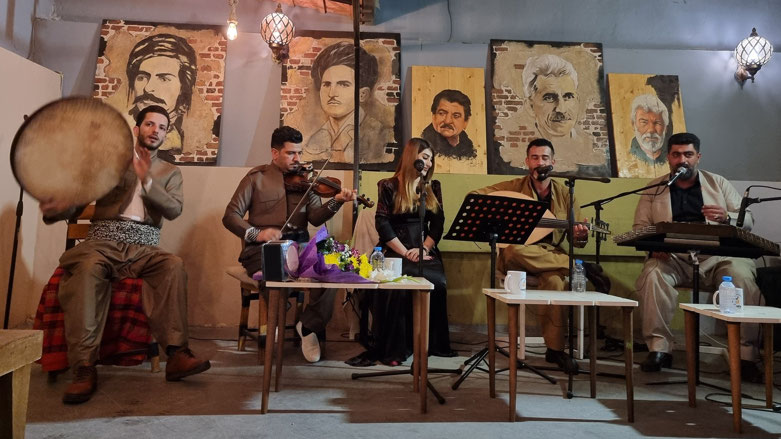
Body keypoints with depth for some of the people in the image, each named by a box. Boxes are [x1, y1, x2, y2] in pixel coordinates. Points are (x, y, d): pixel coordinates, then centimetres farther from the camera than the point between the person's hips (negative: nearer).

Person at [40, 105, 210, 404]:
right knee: (88, 269, -35)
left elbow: (174, 210, -1)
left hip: (143, 246, 1)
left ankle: (176, 354, -31)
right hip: (103, 242, -1)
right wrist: (58, 208, -16)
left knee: (173, 266, -32)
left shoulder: (170, 172, 18)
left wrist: (147, 181, -15)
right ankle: (85, 367, -34)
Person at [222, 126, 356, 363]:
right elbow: (230, 216, 2)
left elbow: (315, 217, 1)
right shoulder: (257, 177, 8)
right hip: (264, 247, -2)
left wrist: (336, 202, -18)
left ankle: (309, 325, -3)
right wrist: (256, 234, -16)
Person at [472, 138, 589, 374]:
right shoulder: (513, 187, 2)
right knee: (514, 249, -39)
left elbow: (576, 240, 9)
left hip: (550, 256, 1)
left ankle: (555, 348, -19)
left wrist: (581, 237, -17)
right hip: (516, 256, -1)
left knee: (555, 280, -35)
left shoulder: (564, 194, 8)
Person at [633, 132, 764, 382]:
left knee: (743, 276, -30)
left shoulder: (718, 183, 17)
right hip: (672, 258, -1)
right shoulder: (653, 189, 14)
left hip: (717, 257, 1)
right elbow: (639, 228, 8)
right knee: (652, 275, -32)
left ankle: (746, 354, -18)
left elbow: (747, 220, 12)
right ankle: (658, 349, -23)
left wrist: (727, 218, -12)